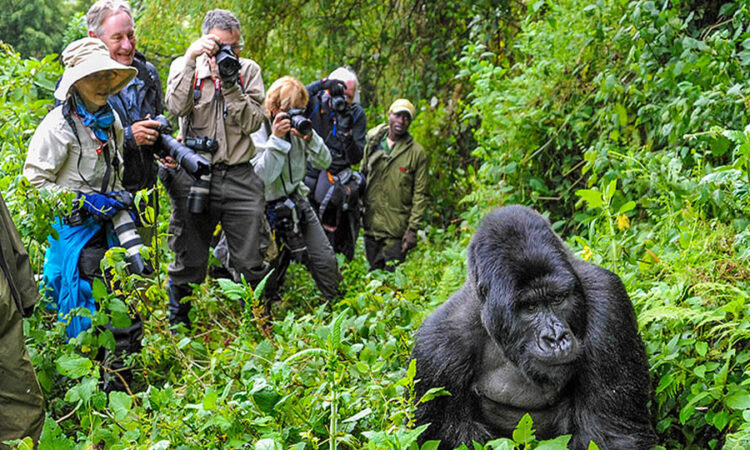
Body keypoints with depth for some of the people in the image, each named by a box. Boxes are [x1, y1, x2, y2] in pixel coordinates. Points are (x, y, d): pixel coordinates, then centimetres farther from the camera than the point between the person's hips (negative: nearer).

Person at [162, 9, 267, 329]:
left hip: (240, 178, 1)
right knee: (188, 262, 7)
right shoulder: (185, 66, 6)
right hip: (193, 175, -1)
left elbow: (253, 122, -3)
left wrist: (230, 84, -12)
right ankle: (177, 324, 26)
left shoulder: (249, 70, 8)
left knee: (251, 263, 2)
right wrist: (190, 60, -17)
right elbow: (176, 106, -13)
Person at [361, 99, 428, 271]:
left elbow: (420, 194, -4)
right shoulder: (373, 143, 7)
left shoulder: (417, 153, -3)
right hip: (371, 225, 4)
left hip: (396, 231, -3)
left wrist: (413, 229, -10)